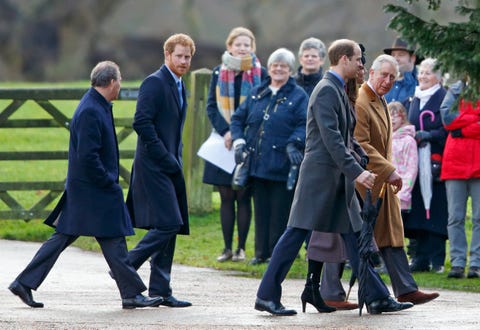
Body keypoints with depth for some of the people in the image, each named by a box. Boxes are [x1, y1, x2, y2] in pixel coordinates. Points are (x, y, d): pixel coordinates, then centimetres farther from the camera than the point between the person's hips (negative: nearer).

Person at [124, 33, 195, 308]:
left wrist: (176, 160, 12)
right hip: (154, 166, -9)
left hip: (171, 168, 9)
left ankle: (160, 290, 11)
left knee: (171, 228, 8)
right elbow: (142, 123, -19)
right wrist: (166, 158, -18)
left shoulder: (179, 87, 18)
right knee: (168, 224, -17)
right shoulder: (155, 83, -11)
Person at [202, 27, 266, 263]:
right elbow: (211, 106, 4)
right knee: (226, 197, 4)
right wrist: (226, 131, -11)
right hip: (224, 142, 2)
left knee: (244, 197, -1)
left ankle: (241, 248, 5)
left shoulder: (260, 74, 1)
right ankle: (227, 248, 8)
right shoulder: (219, 73, 7)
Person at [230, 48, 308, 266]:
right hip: (257, 163, 4)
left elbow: (304, 125, -7)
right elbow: (238, 118, 18)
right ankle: (261, 252, 14)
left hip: (282, 166, -4)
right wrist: (239, 141, 2)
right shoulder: (256, 94, 15)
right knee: (261, 210, 8)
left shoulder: (298, 96, 2)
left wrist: (293, 145, -22)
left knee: (280, 212, -3)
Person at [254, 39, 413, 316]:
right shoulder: (327, 90, -14)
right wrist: (356, 172, -26)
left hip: (339, 179, 10)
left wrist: (364, 166, 17)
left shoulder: (339, 91, 17)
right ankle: (267, 296, -2)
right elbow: (331, 139, -22)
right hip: (320, 174, -10)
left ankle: (377, 298, 7)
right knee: (298, 233, -6)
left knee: (354, 235, 7)